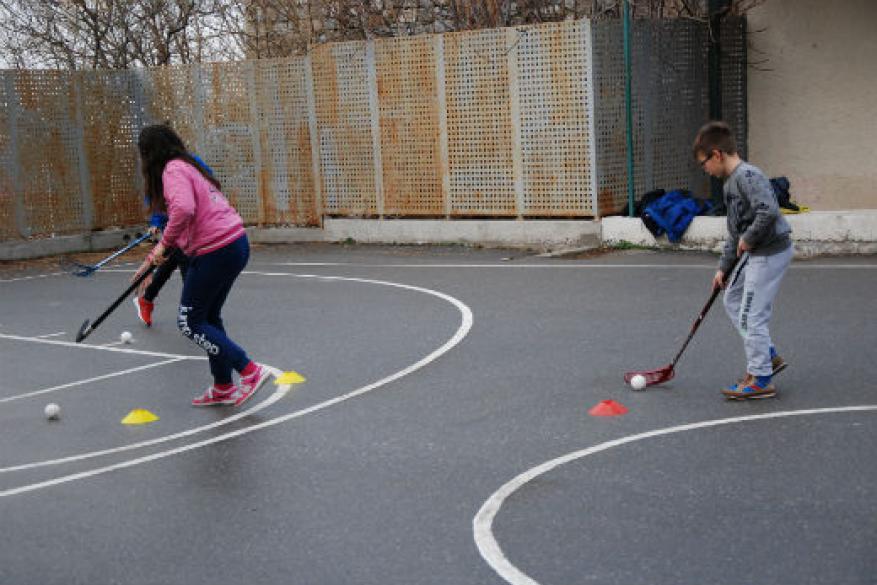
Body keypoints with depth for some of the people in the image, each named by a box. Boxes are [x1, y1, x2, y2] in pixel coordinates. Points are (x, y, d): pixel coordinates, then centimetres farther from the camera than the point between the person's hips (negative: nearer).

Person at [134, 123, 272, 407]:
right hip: (236, 244, 10)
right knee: (209, 318, 19)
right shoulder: (188, 166, 21)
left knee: (190, 323, 1)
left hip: (215, 252, -10)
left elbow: (183, 209, -28)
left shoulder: (173, 170, -9)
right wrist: (155, 256, 23)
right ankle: (222, 387, 26)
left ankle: (250, 371, -4)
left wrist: (164, 243, -15)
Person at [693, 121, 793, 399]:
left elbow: (768, 211, -32)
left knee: (751, 314, -6)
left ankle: (761, 380, 4)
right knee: (732, 300, 19)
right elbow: (734, 232, 19)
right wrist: (724, 267, 18)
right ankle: (769, 357, 26)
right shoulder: (730, 182, 14)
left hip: (771, 252, -11)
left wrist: (748, 239, -19)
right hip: (754, 252, 11)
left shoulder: (747, 175, -18)